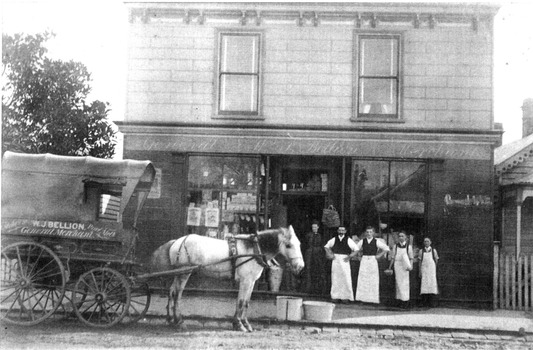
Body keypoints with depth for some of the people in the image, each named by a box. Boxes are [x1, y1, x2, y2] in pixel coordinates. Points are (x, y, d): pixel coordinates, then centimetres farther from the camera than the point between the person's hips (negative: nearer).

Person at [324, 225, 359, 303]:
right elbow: (326, 246, 20)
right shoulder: (334, 239, 6)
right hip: (335, 260, 3)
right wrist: (331, 254, 7)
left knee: (346, 279, -5)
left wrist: (349, 257, -6)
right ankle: (336, 296, 10)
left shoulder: (348, 240, -1)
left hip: (344, 261, -2)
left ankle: (346, 297, -1)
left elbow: (356, 250, 2)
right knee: (335, 278, 4)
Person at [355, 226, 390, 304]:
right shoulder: (362, 241, 5)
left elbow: (386, 249, 3)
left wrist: (379, 255, 0)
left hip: (373, 261, -1)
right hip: (364, 261, 1)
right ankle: (362, 298, 1)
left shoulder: (376, 242, 0)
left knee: (373, 280, -1)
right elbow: (355, 249, 17)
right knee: (362, 279, -3)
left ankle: (373, 298, 3)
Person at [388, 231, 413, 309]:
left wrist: (410, 266, -11)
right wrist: (390, 267, 9)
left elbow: (411, 258, 4)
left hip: (405, 266, -1)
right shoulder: (395, 246, 7)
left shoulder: (408, 246, 4)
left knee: (405, 282, -2)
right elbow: (392, 257, 11)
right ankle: (401, 299, 3)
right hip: (397, 265, 1)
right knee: (399, 282, -1)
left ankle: (406, 299, 2)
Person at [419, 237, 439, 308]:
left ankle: (431, 303, -3)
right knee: (424, 285, -6)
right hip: (424, 270, 0)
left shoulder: (434, 251, 6)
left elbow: (436, 261, 12)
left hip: (432, 270, 0)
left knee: (432, 284, -6)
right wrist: (419, 272, -2)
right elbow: (420, 262, 5)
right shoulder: (421, 251, 7)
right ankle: (424, 303, -3)